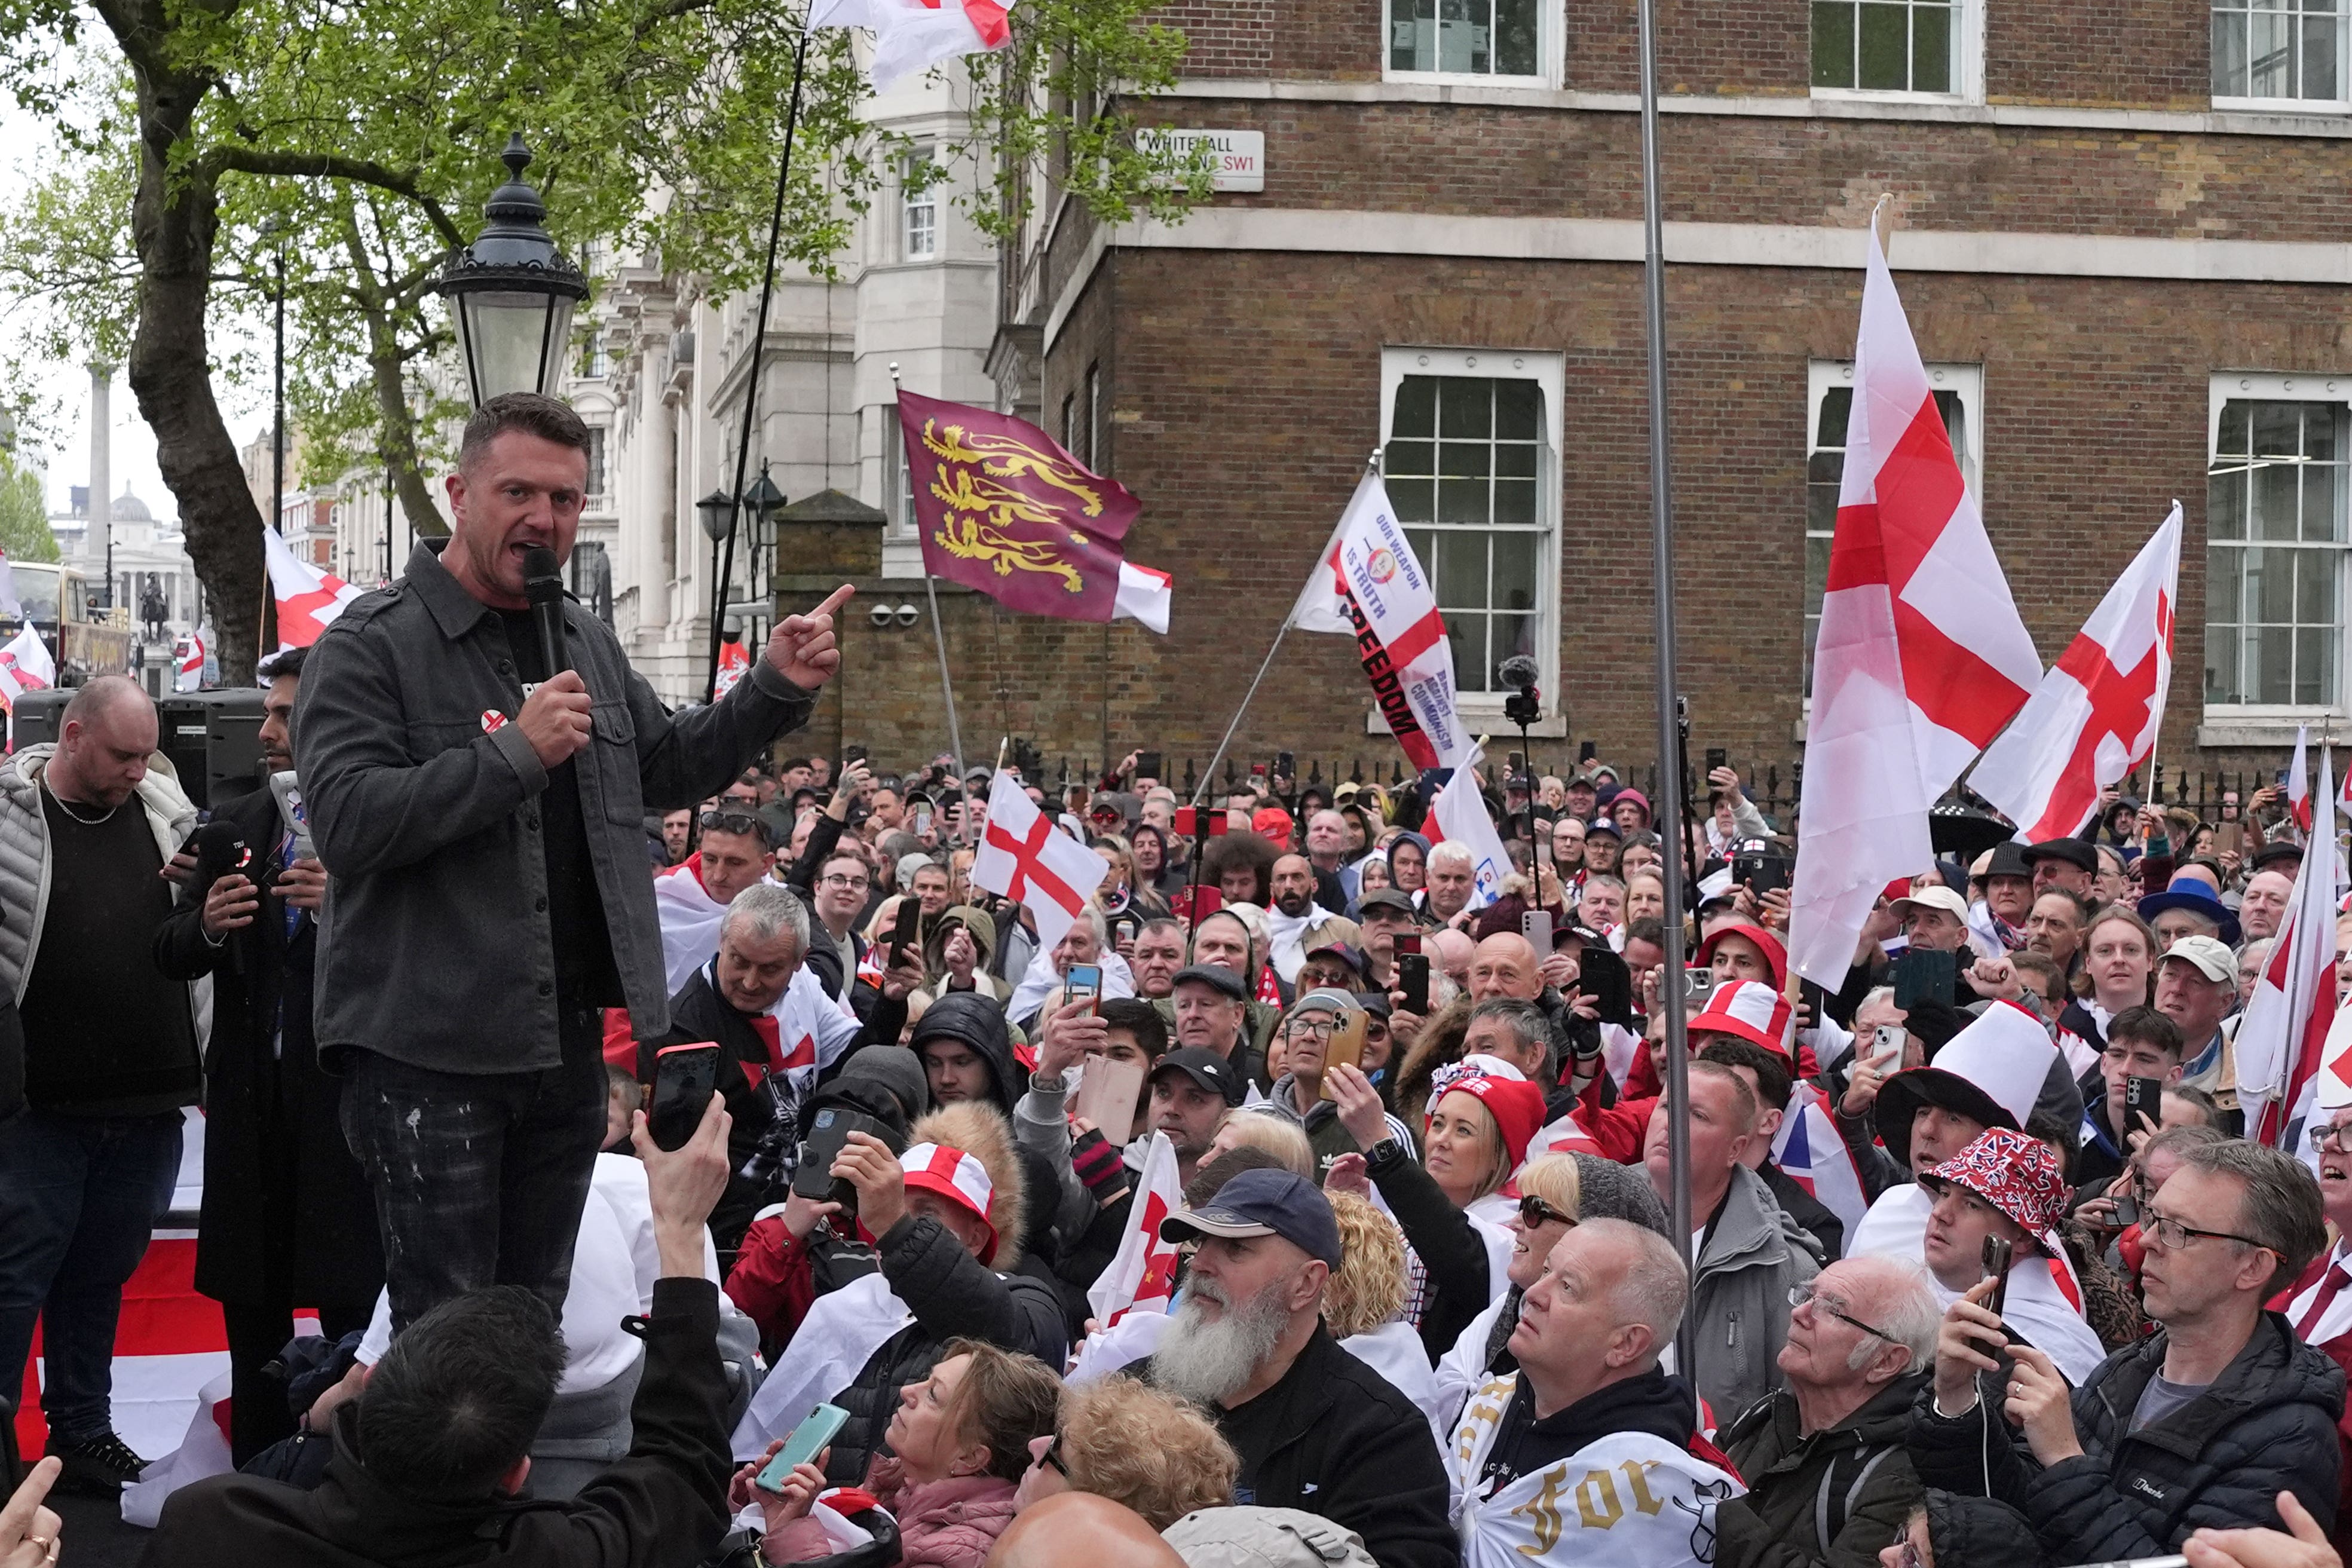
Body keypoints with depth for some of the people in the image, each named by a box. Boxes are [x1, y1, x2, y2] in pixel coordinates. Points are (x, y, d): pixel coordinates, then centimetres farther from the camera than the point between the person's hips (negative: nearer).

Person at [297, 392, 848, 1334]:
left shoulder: (587, 643, 15)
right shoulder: (372, 644, -8)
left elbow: (666, 770, 25)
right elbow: (346, 823, -19)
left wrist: (775, 691, 11)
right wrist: (515, 753, -23)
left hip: (566, 1044, 7)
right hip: (431, 1050, -7)